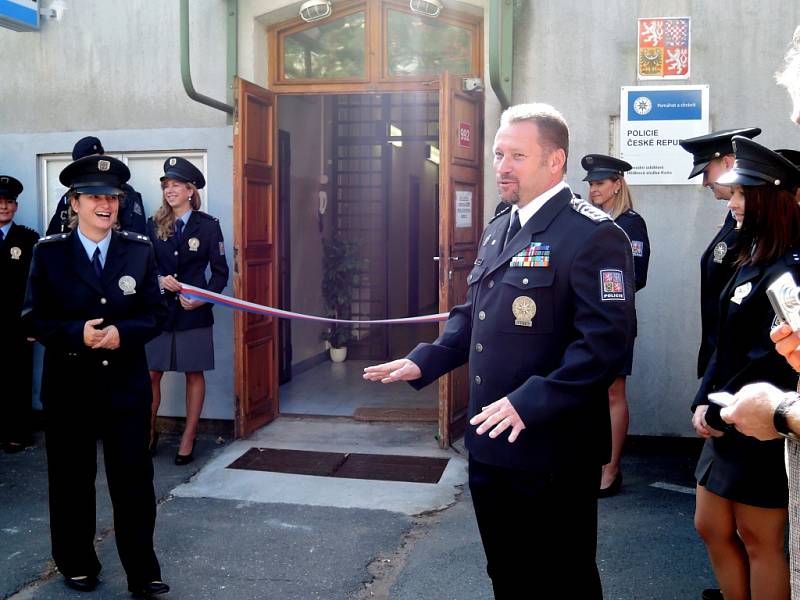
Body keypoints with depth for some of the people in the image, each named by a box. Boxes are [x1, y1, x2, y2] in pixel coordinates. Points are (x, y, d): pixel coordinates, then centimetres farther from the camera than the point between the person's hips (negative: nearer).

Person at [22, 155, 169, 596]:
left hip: (126, 385, 1)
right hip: (69, 386, 0)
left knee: (134, 481, 4)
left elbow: (155, 313, 2)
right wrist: (77, 333, -20)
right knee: (72, 481, 12)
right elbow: (34, 318, -2)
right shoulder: (48, 252, -1)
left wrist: (123, 333, -17)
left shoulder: (139, 250, 3)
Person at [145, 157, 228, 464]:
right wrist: (160, 280, -12)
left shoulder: (208, 225, -1)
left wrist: (203, 299, -12)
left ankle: (188, 439, 17)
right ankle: (149, 432, 21)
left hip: (194, 312, -2)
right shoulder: (154, 225, 6)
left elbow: (220, 272, 1)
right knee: (150, 373, 2)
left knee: (194, 373, 6)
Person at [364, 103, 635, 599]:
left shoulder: (593, 234, -15)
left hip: (553, 450, -8)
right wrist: (425, 361, 7)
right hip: (491, 443, 8)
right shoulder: (498, 229, 12)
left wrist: (531, 402, -28)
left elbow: (605, 340, -23)